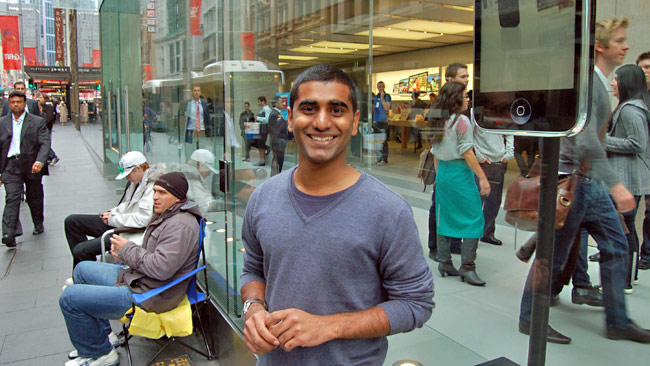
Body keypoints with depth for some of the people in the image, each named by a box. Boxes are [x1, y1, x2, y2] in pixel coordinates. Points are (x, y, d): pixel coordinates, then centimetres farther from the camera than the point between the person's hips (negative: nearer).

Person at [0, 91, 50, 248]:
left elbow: (45, 143, -9)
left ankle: (39, 225, 34)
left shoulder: (37, 122, 1)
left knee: (34, 198, 13)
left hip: (32, 166, -1)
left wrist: (40, 161, -26)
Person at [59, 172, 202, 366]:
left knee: (69, 298, -10)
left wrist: (128, 248, -16)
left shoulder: (181, 226, -24)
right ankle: (101, 336, 27)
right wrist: (124, 254, 0)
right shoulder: (166, 215, 10)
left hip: (145, 295, -11)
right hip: (135, 278, 11)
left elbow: (161, 268, -32)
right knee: (82, 269, 25)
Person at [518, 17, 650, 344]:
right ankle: (530, 319, 15)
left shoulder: (600, 82, 16)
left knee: (615, 246, 12)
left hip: (590, 181, 10)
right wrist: (615, 184, -34)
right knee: (554, 253, 0)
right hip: (570, 179, -10)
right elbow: (586, 138, -29)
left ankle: (617, 322, 23)